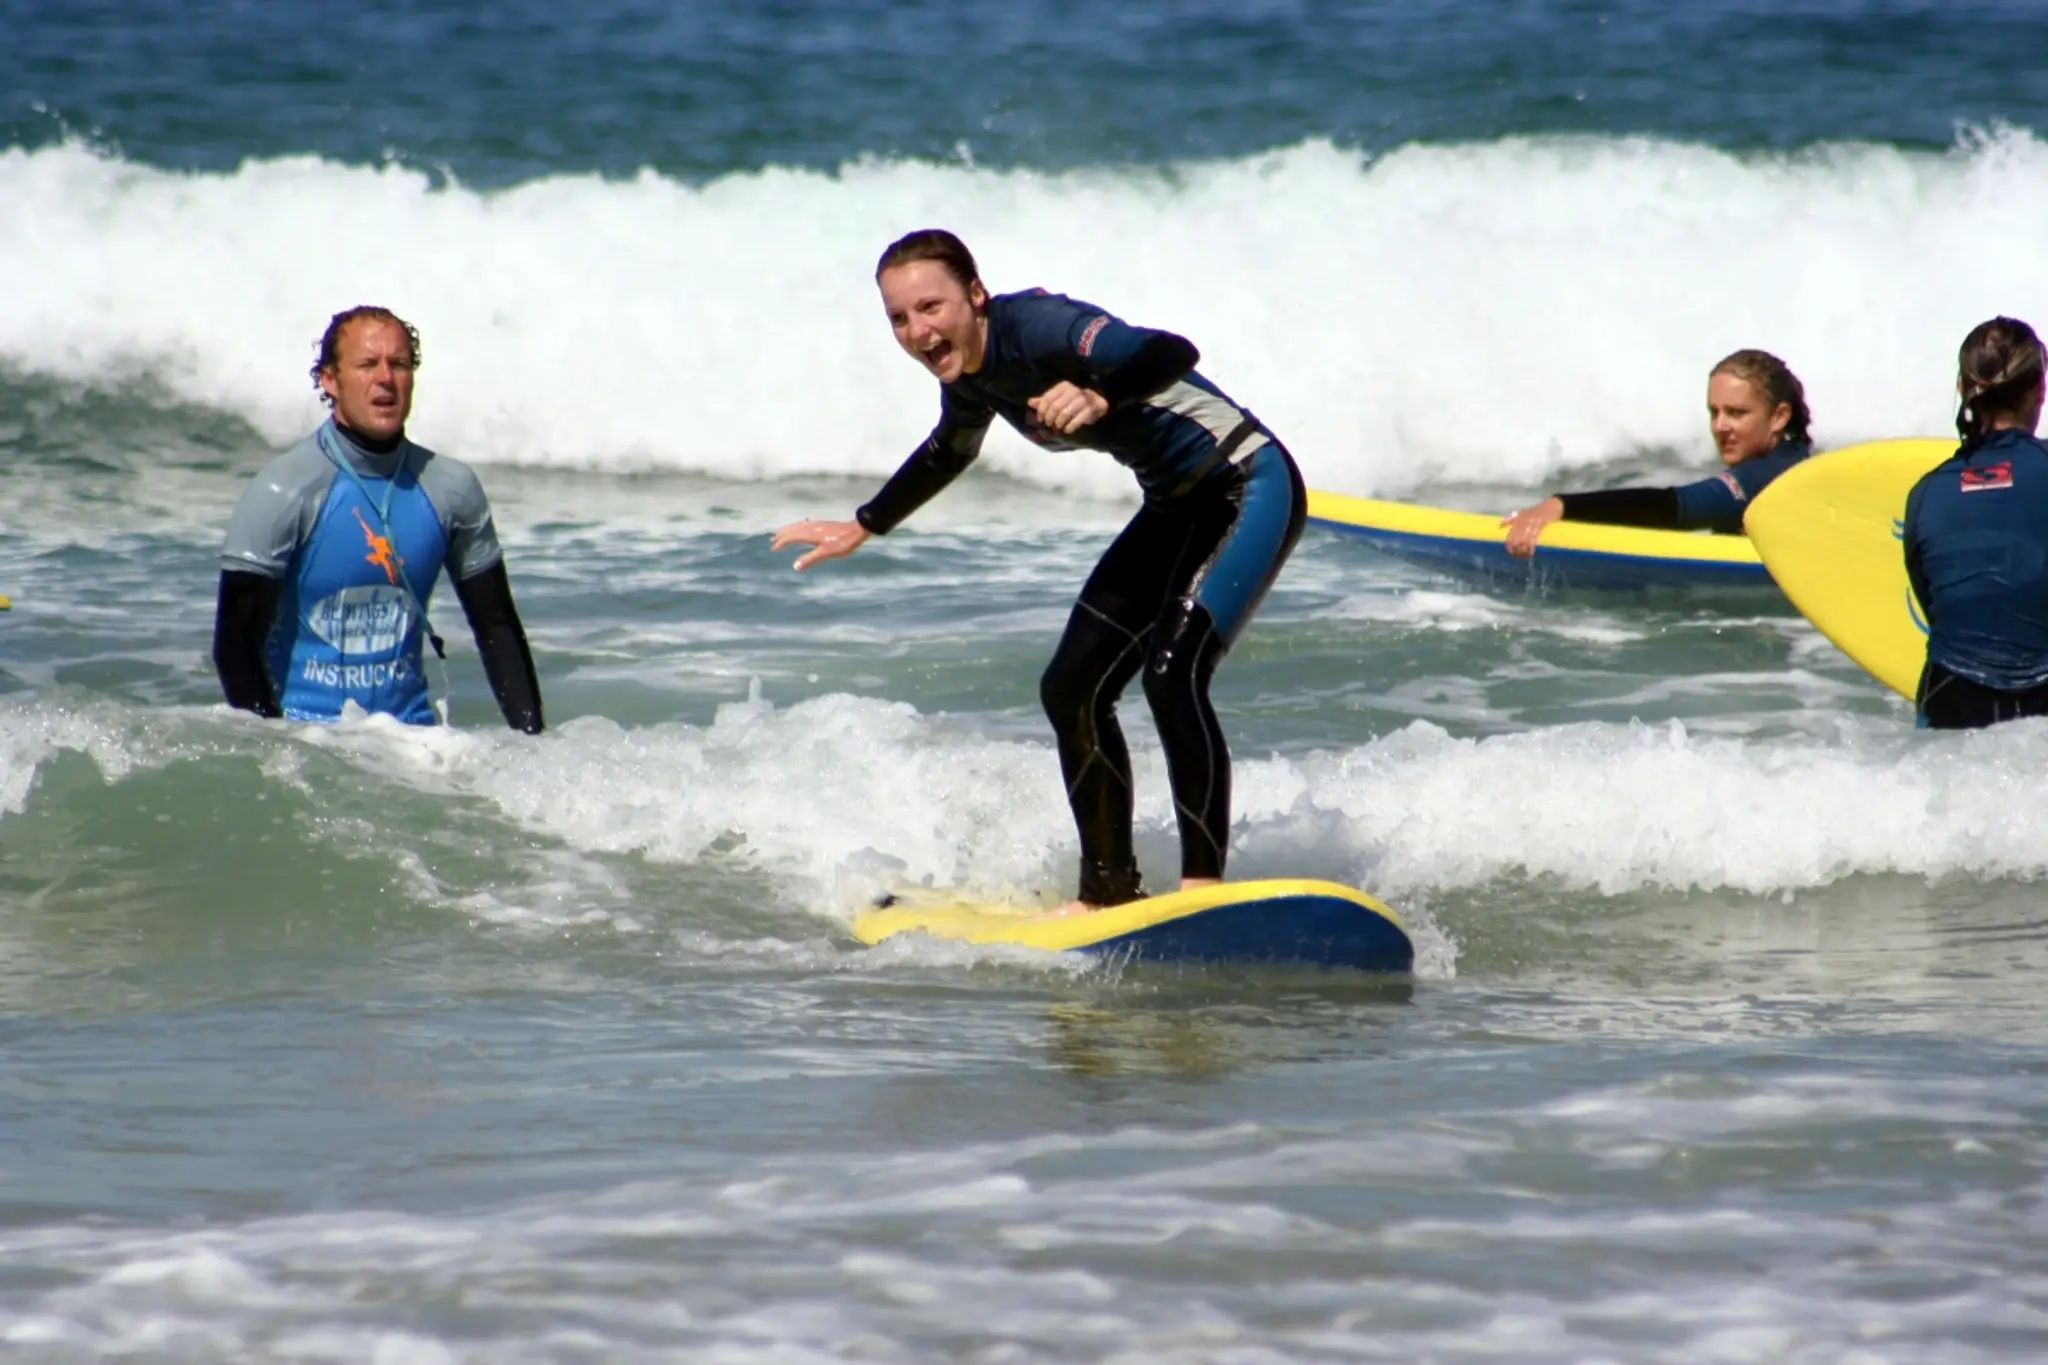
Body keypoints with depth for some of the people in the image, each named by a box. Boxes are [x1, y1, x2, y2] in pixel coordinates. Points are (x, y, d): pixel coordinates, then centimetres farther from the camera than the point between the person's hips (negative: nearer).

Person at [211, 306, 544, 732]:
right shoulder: (285, 490, -10)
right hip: (305, 725, -4)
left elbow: (496, 627, 13)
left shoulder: (451, 488, 3)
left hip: (408, 730, 4)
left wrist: (531, 740, 3)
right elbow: (235, 643, -10)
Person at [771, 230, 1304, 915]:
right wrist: (863, 528, 33)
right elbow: (949, 453, 25)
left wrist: (1098, 398, -58)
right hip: (1176, 507, 10)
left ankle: (1204, 885, -26)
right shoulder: (968, 372, 1)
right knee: (1071, 690, 7)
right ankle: (1109, 886, 17)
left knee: (1171, 671, -26)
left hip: (1249, 488, -10)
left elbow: (1173, 352, -41)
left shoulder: (1040, 328, -26)